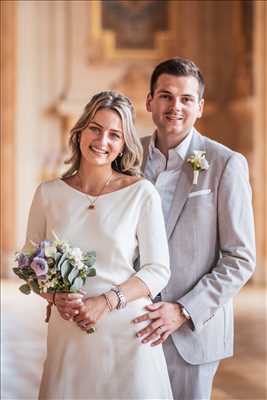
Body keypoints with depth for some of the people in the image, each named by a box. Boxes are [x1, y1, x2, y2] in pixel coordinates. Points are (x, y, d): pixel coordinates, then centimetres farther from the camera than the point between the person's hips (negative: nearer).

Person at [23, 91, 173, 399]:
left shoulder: (142, 193, -6)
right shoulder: (48, 194, 2)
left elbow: (158, 270, -5)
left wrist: (106, 302, -17)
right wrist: (56, 298, -11)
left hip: (127, 331, -2)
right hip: (67, 335, 2)